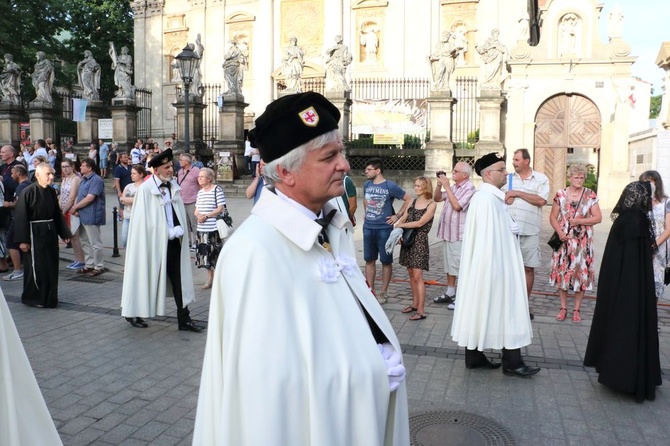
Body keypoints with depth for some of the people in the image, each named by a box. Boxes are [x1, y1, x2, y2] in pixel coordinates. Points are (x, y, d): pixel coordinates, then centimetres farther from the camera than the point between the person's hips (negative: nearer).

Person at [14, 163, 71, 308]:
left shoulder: (52, 192, 5)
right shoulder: (28, 192, -14)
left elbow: (57, 214, 13)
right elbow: (21, 217, -15)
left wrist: (64, 233, 11)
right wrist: (22, 240, -17)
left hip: (50, 233, 6)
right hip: (34, 234, -6)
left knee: (51, 267, 10)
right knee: (36, 268, 1)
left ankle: (49, 298, 23)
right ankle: (32, 298, 18)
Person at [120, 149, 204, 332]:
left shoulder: (174, 186, 5)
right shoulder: (145, 189, -12)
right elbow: (144, 221, -13)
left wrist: (178, 230, -2)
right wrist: (169, 233, -12)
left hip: (174, 241, 5)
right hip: (154, 242, -5)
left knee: (179, 280, 5)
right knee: (148, 278, 8)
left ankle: (184, 319, 11)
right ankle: (133, 313, 30)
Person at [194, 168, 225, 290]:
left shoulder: (217, 190, -7)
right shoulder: (200, 192, 15)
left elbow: (221, 209, -12)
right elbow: (197, 209, 18)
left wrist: (206, 216, -17)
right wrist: (198, 214, -5)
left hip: (214, 228, -7)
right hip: (202, 228, 7)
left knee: (215, 254, -2)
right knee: (205, 253, 11)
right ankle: (210, 279, 23)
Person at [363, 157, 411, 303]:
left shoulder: (390, 186, -9)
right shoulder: (367, 185, 6)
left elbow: (409, 199, -5)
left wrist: (398, 216, -7)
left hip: (384, 229, -5)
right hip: (368, 228, 5)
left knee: (386, 261, 4)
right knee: (369, 260, 9)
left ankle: (383, 293, 14)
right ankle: (370, 290, 19)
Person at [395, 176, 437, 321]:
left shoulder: (431, 204, -6)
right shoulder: (413, 202, 11)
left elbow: (420, 223, -14)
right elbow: (403, 218, 9)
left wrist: (401, 225, -7)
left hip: (419, 241, -6)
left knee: (417, 276, -8)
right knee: (411, 274, 11)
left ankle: (421, 311, -5)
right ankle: (415, 303, 23)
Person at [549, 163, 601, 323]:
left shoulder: (590, 195, 1)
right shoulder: (561, 194, 3)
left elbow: (598, 218, -2)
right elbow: (553, 217, 4)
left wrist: (579, 221, -13)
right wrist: (560, 232, -11)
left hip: (583, 241, -1)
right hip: (564, 239, 1)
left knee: (581, 272, 1)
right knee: (562, 271, 3)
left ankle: (577, 309, 13)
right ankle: (563, 308, 15)